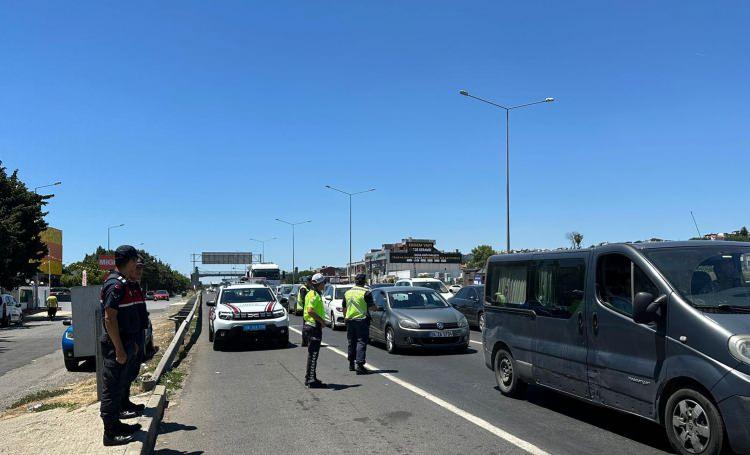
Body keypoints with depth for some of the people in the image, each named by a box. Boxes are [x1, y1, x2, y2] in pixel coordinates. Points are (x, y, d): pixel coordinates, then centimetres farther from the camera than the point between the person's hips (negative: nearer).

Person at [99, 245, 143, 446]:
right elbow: (109, 318, -23)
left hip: (123, 343, 10)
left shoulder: (121, 283, 13)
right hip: (115, 346, -10)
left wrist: (131, 343, 23)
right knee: (112, 389, -2)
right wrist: (119, 349, -22)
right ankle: (110, 433, 5)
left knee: (117, 387, 18)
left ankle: (115, 424, 29)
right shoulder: (115, 284, -19)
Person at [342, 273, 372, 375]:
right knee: (361, 342, -5)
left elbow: (344, 308, 17)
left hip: (350, 320, 6)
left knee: (351, 342, 16)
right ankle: (360, 365, -11)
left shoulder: (347, 293, 10)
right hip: (362, 320, -6)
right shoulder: (366, 292, -10)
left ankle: (351, 364, 23)